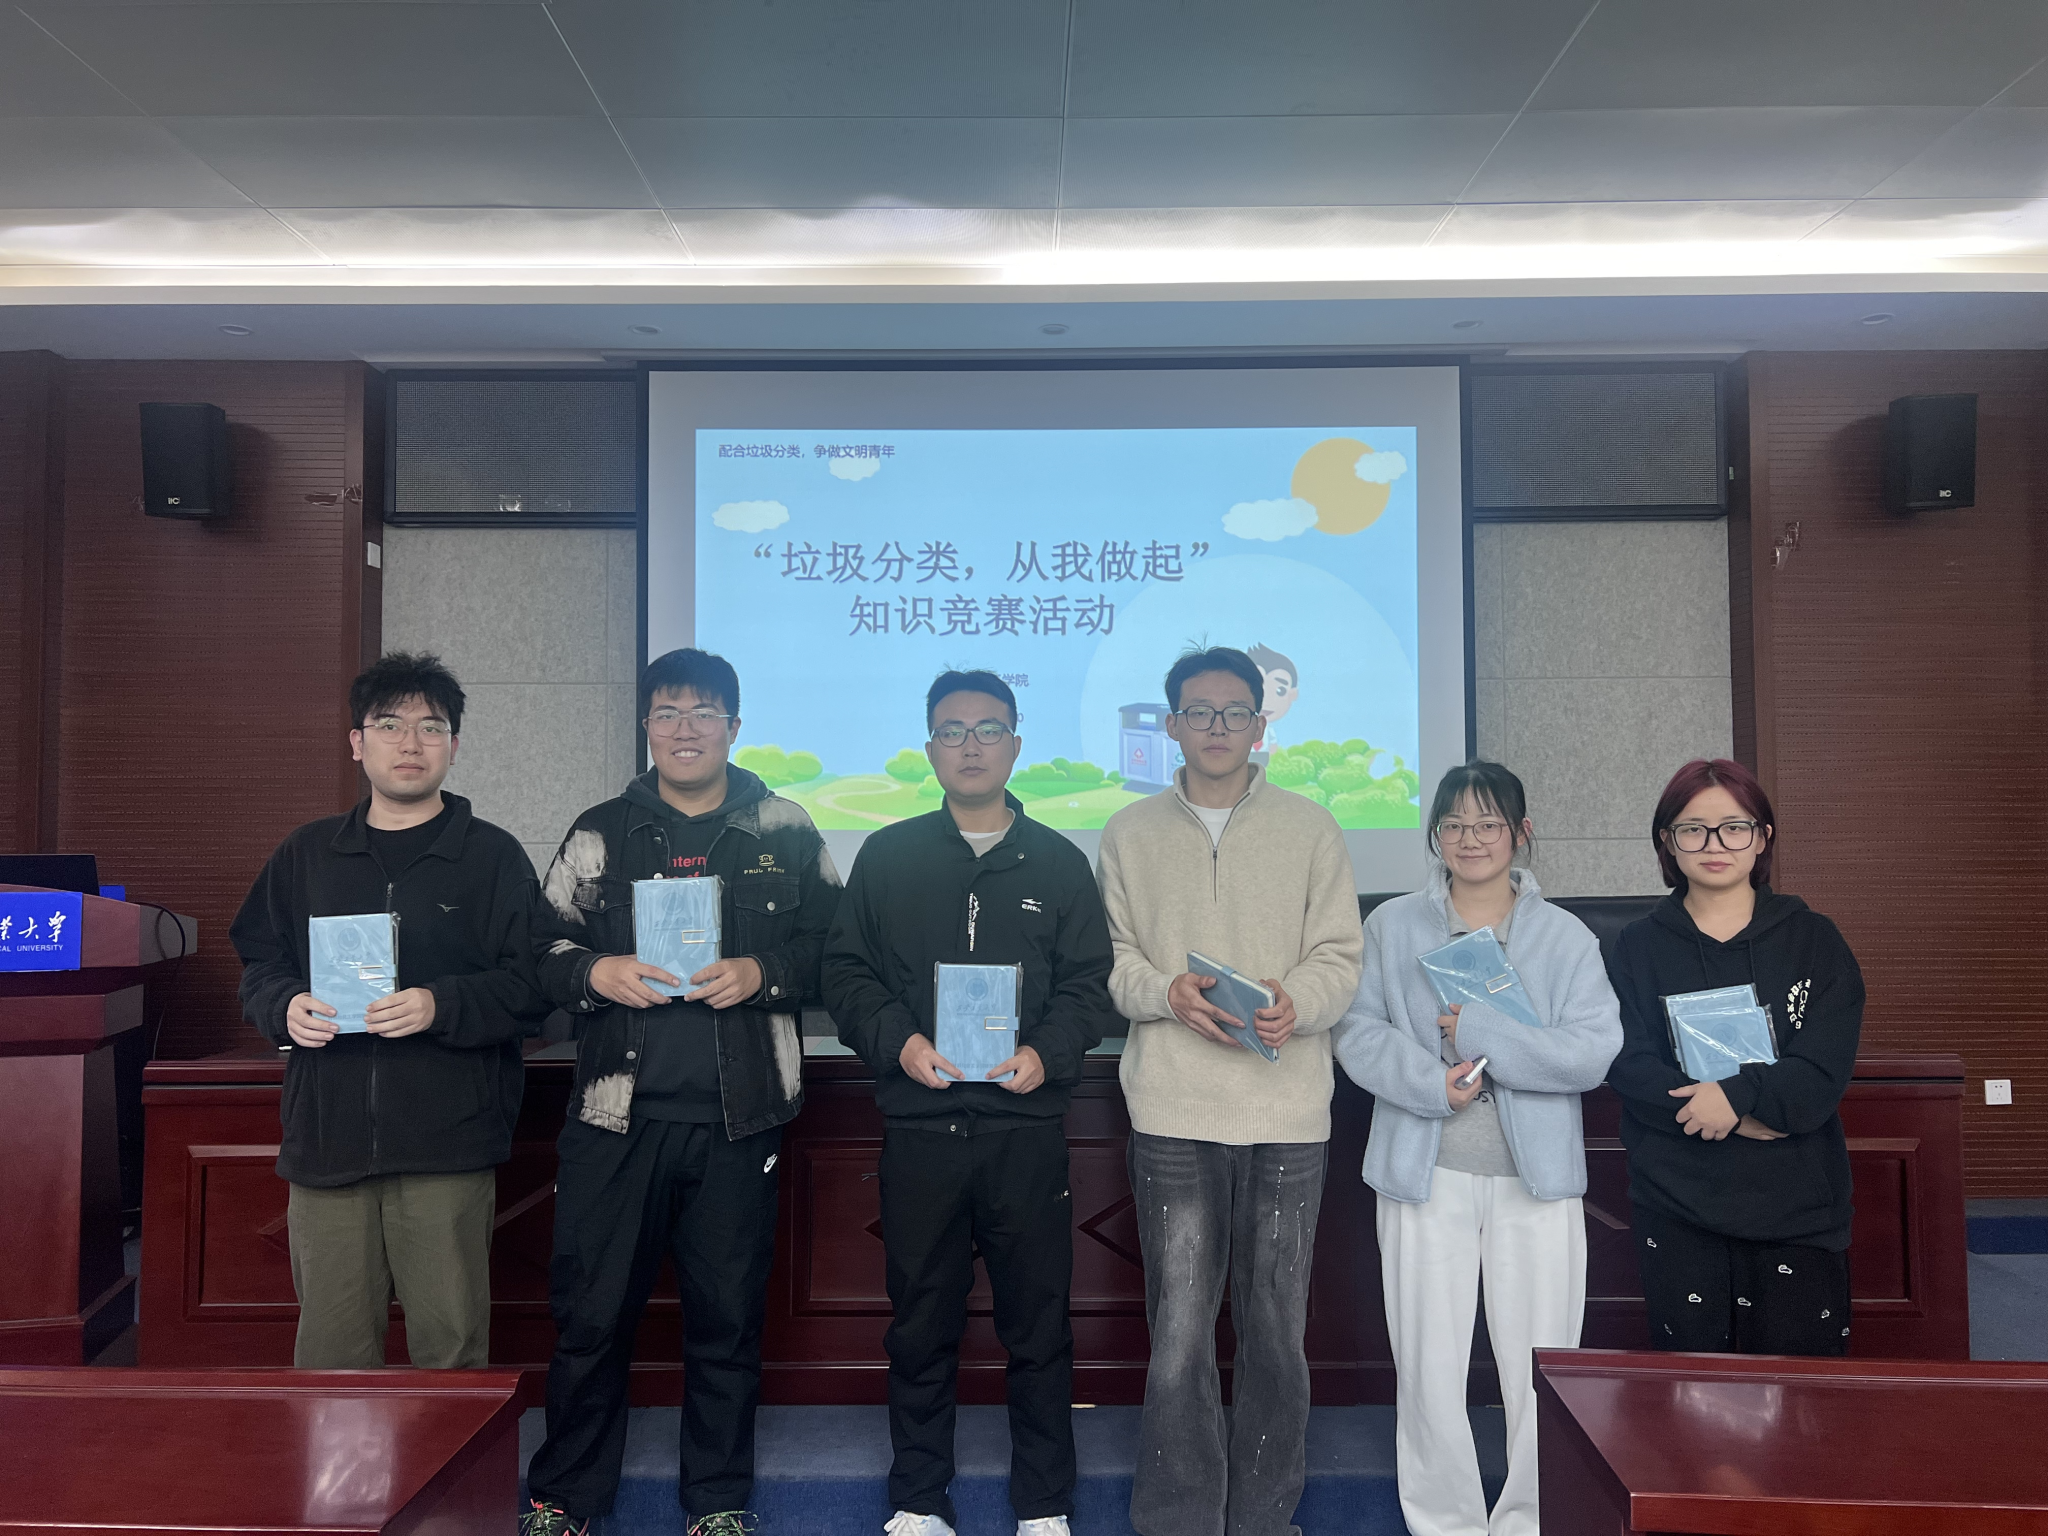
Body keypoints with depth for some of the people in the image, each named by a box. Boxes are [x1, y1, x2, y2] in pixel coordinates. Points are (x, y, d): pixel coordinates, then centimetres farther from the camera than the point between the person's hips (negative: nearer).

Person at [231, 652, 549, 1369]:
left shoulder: (493, 856, 4)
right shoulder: (306, 853, 15)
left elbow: (530, 986, -2)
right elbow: (258, 964, 18)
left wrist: (442, 1007, -18)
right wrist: (286, 1007, -3)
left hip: (447, 1144, -3)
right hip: (325, 1139, 3)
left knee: (451, 1346, 2)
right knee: (330, 1351, 7)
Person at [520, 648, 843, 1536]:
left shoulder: (785, 832, 7)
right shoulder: (600, 833, 10)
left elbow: (833, 948, 4)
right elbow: (544, 950, 10)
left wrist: (762, 973, -12)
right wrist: (596, 974, -10)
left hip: (737, 1119, 0)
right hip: (616, 1113, 1)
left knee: (728, 1315, 8)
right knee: (590, 1312, 6)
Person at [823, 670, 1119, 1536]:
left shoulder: (1058, 862, 8)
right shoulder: (887, 856, 8)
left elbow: (1090, 984, 5)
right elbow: (846, 974, 5)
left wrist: (1047, 1053, -12)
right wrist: (898, 1041, -11)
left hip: (1027, 1129, 0)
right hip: (917, 1130, 0)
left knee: (1039, 1326, 6)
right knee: (920, 1325, 10)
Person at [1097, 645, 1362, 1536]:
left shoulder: (1310, 830, 9)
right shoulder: (1130, 834, 11)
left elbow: (1340, 959, 5)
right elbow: (1110, 959, 7)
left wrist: (1296, 1002, -16)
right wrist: (1167, 993, -13)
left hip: (1288, 1111, 1)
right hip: (1174, 1110, 0)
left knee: (1276, 1328, 7)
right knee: (1179, 1329, -1)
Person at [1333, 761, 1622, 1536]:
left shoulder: (1566, 936, 4)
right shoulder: (1392, 926, 5)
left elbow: (1595, 1050, -7)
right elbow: (1356, 1029, -1)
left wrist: (1485, 1034, -16)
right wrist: (1426, 1079, -17)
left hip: (1536, 1178, 0)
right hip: (1425, 1173, 0)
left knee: (1541, 1370, 7)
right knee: (1429, 1369, 7)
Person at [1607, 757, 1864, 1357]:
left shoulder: (1813, 939, 4)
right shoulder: (1641, 945, 4)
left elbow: (1825, 1072, -6)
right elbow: (1629, 1066, -7)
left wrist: (1739, 1094, -22)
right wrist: (1747, 1119, -15)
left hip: (1797, 1209, 0)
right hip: (1676, 1208, 1)